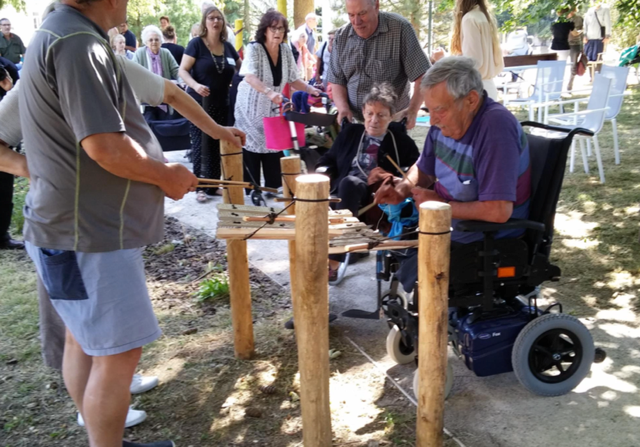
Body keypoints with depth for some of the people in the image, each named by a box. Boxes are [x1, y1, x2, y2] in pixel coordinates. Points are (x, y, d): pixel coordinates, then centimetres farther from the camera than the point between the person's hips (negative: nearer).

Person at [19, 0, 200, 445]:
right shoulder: (79, 43, -21)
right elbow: (105, 146, -27)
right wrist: (166, 175, -10)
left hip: (79, 225, 11)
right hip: (89, 233, -11)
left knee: (85, 341, 18)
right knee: (118, 353, -1)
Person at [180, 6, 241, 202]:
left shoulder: (228, 47, 9)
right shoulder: (196, 44, -5)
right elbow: (183, 70, -9)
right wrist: (195, 85, -26)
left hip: (221, 103, 5)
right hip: (199, 102, -5)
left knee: (217, 145, 8)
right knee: (201, 144, -5)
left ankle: (213, 185, 17)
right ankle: (200, 187, 0)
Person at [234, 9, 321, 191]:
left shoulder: (286, 50, 2)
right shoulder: (254, 48, -15)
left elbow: (293, 79, 9)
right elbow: (250, 77, -31)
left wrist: (310, 89, -9)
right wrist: (269, 92, -47)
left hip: (273, 111, 5)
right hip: (251, 111, -5)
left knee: (274, 158, 3)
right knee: (250, 157, -4)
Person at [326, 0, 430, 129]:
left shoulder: (400, 28, -11)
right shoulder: (341, 37, 2)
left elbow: (421, 76, -10)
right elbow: (337, 80, 8)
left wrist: (412, 110, -23)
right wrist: (343, 108, -9)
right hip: (353, 121, 4)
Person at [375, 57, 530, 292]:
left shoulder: (496, 127, -26)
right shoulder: (445, 121, -2)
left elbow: (498, 211, -32)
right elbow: (423, 169, 17)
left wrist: (440, 205, -19)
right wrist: (405, 188, -5)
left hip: (487, 246, -8)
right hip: (444, 227, 8)